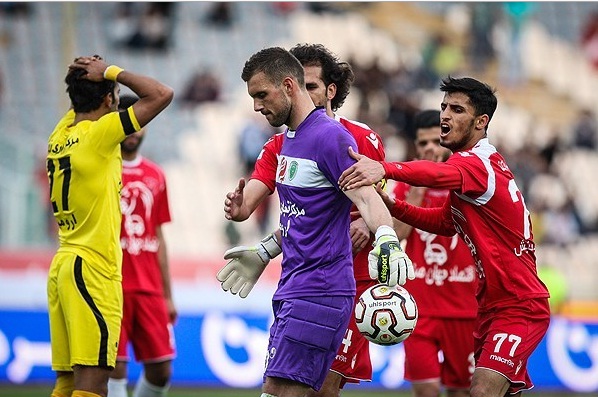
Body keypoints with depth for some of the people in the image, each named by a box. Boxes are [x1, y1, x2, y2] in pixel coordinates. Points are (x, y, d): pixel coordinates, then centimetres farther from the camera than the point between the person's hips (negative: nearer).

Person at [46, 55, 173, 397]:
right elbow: (162, 95, -13)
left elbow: (81, 101, 36)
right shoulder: (98, 133, -10)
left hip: (63, 267, 8)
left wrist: (96, 78, 17)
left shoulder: (61, 134, 12)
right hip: (93, 270, -8)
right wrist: (111, 72, -3)